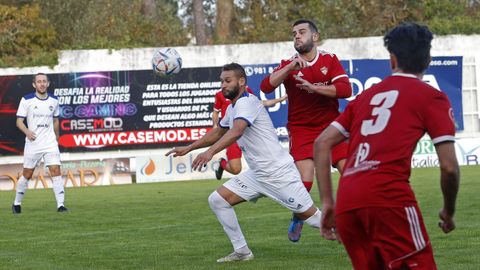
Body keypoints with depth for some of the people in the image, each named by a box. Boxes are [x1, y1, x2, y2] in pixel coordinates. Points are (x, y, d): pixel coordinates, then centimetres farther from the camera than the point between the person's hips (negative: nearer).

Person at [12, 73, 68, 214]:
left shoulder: (54, 100, 5)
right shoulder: (26, 100, -6)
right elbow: (19, 121, -6)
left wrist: (56, 138, 22)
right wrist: (27, 131, -25)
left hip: (50, 144, 2)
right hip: (33, 143, -2)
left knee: (56, 171, -11)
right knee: (27, 174, 6)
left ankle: (60, 205, -11)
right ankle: (17, 203, 24)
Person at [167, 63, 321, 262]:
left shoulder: (247, 102, -16)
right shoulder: (232, 108, 13)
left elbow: (236, 131, -35)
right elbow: (218, 133, 30)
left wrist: (210, 152, -48)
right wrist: (188, 148, 26)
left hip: (279, 171, -9)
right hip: (256, 174, 9)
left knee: (309, 215, -6)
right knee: (217, 200, -1)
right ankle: (241, 251, 5)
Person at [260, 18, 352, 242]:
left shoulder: (330, 60, 0)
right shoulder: (288, 64, 1)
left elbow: (345, 89, -13)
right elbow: (266, 87, -14)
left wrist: (313, 87, -21)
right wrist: (290, 68, -22)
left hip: (331, 126, 1)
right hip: (301, 129, -1)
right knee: (305, 180, -16)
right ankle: (297, 219, 10)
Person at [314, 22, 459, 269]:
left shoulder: (368, 94, 26)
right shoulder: (433, 98, 11)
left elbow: (322, 143, 20)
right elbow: (449, 166, 3)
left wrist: (327, 202, 20)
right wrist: (449, 211, 19)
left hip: (345, 203, 6)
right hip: (388, 197, -5)